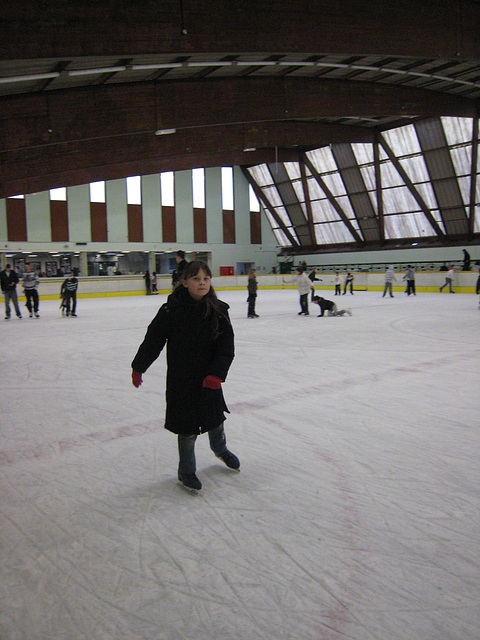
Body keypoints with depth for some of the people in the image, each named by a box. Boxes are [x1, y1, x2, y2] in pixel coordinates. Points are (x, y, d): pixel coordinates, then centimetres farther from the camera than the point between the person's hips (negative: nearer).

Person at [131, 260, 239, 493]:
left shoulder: (218, 311, -8)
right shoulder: (172, 310, -15)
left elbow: (227, 347, -8)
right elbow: (153, 340, -6)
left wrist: (217, 374, -19)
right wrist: (138, 367, 0)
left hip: (210, 378, 3)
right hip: (181, 380, -3)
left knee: (216, 417, 21)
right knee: (187, 427, 6)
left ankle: (220, 449, 53)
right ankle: (186, 471, 30)